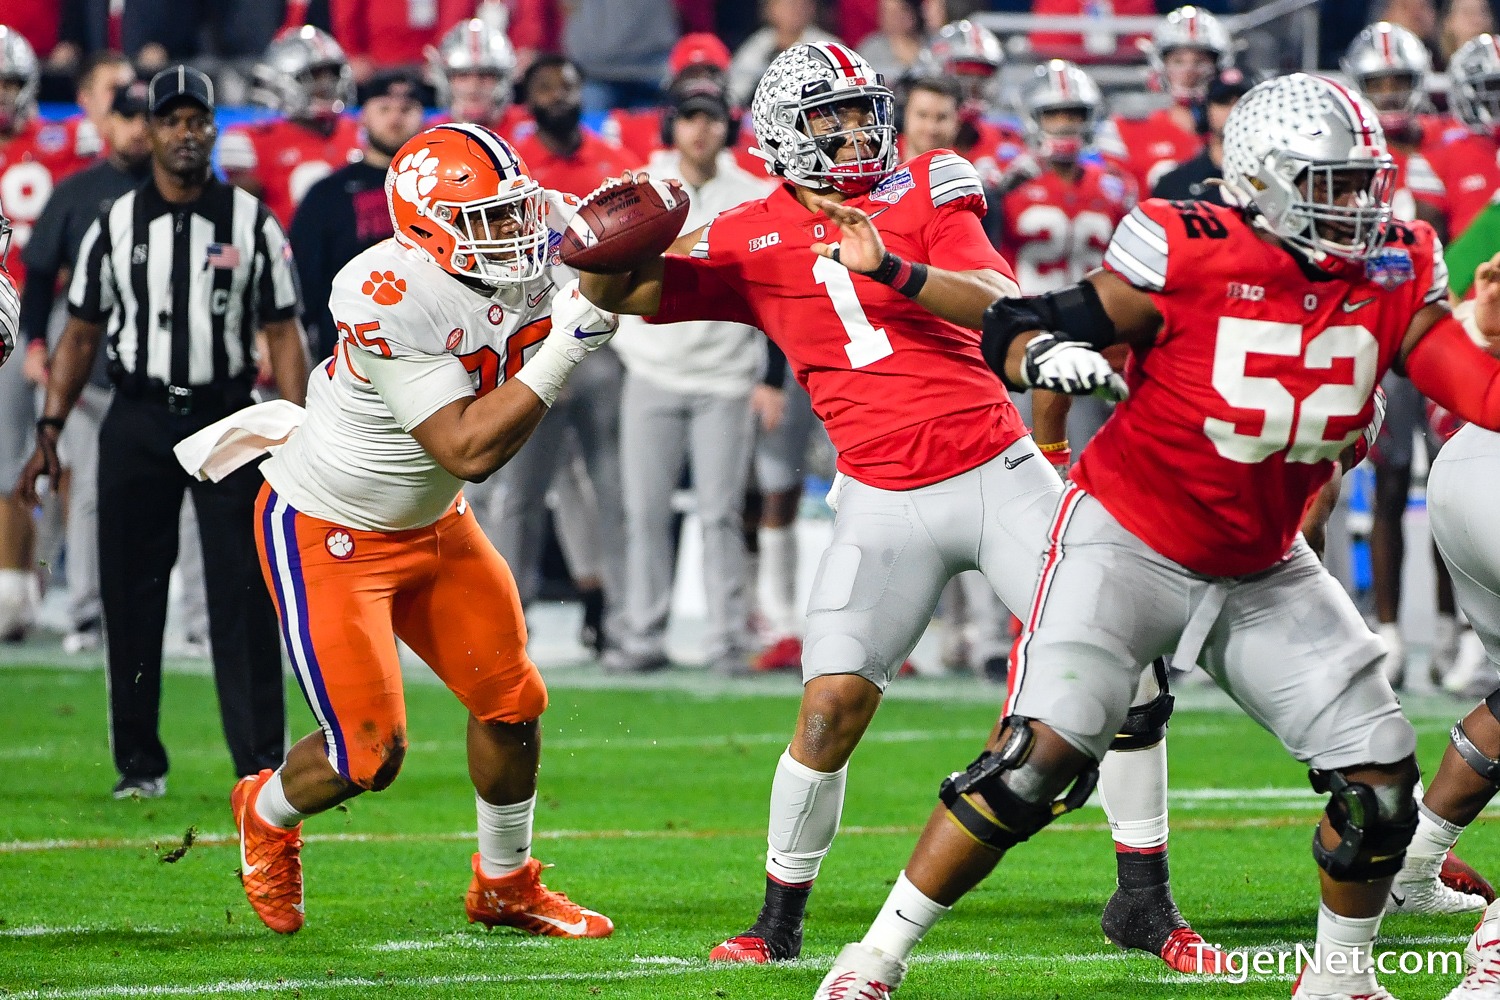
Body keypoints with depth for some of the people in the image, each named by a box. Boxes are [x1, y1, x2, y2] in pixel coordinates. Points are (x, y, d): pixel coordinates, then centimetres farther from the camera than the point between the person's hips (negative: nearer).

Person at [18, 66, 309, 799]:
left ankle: (262, 760, -3)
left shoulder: (251, 223, 4)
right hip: (137, 421, 1)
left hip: (225, 417, -1)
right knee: (130, 597, 3)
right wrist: (49, 432, 3)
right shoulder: (115, 226, 6)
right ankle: (139, 762, 12)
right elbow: (81, 333, 10)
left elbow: (282, 332, 3)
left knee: (243, 594, -5)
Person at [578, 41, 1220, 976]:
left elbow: (1001, 305, -11)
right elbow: (621, 293, 4)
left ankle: (1148, 900, 5)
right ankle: (780, 920, 10)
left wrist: (893, 268, -25)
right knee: (833, 704, -9)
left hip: (1000, 469, 0)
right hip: (885, 503, 0)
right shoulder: (752, 241, 5)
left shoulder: (926, 192, 3)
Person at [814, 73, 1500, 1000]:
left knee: (1380, 776, -1)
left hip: (1264, 572, 5)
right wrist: (1043, 352, -35)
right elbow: (1012, 329, -13)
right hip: (1130, 544, -5)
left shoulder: (1395, 277, -5)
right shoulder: (1189, 255, -19)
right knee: (1039, 757, -20)